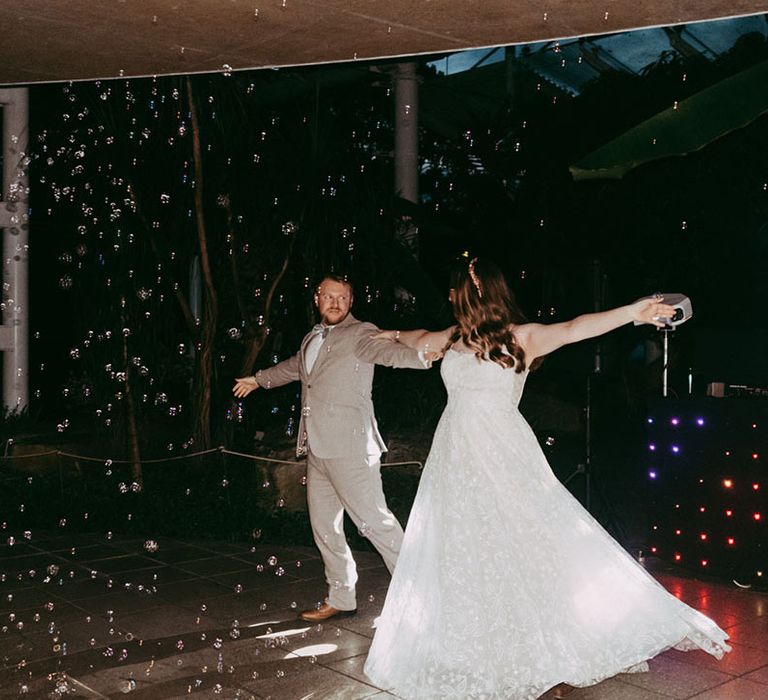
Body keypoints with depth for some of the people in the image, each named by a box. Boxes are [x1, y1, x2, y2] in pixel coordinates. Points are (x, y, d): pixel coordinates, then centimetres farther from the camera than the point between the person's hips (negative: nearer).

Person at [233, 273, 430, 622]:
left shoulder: (360, 334, -5)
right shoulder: (313, 338, 18)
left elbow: (386, 349, -26)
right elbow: (294, 366, 38)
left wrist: (423, 354, -47)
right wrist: (258, 379, 55)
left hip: (349, 447, -8)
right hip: (317, 449, 8)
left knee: (373, 519, -11)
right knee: (324, 527, 13)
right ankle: (340, 600, 25)